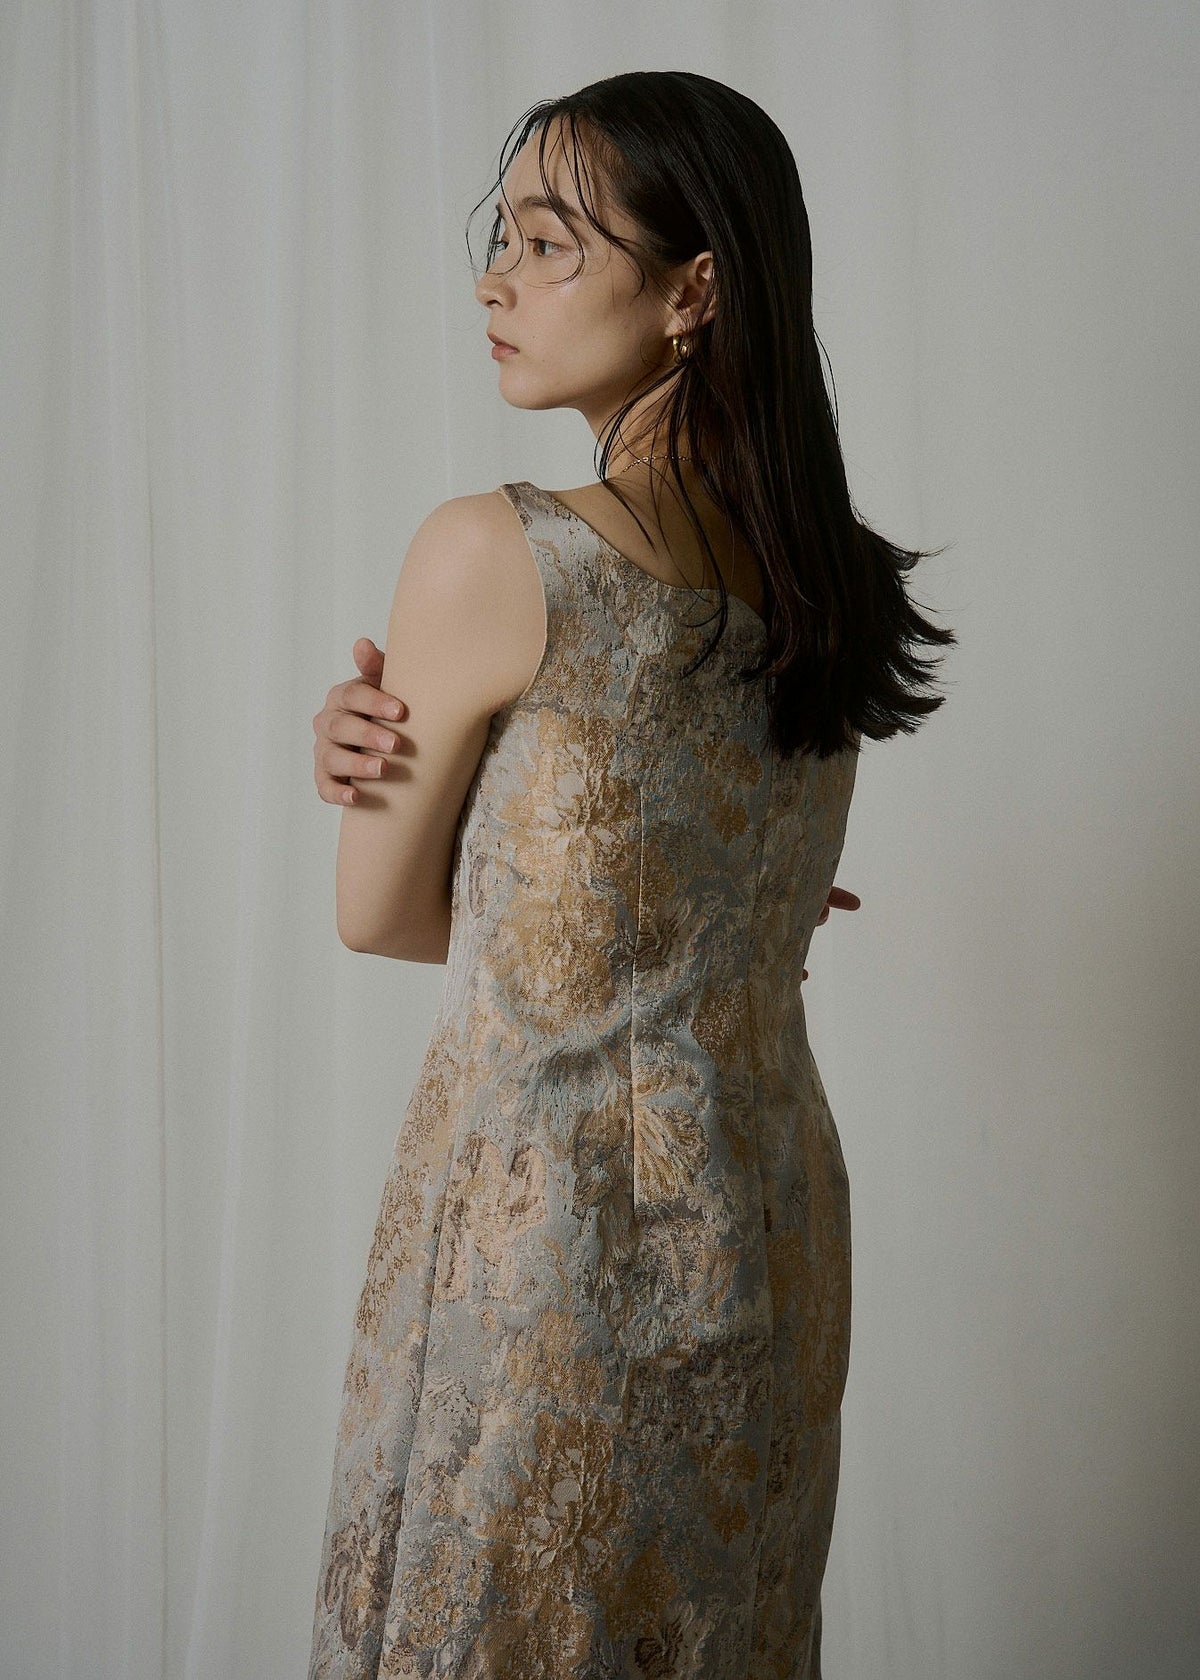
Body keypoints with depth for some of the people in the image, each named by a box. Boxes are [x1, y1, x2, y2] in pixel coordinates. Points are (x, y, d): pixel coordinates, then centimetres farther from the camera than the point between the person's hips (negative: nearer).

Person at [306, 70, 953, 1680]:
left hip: (539, 1219, -6)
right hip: (769, 1223, 7)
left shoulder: (492, 553, -19)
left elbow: (378, 915, -7)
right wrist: (393, 744, -9)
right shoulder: (827, 574, 1)